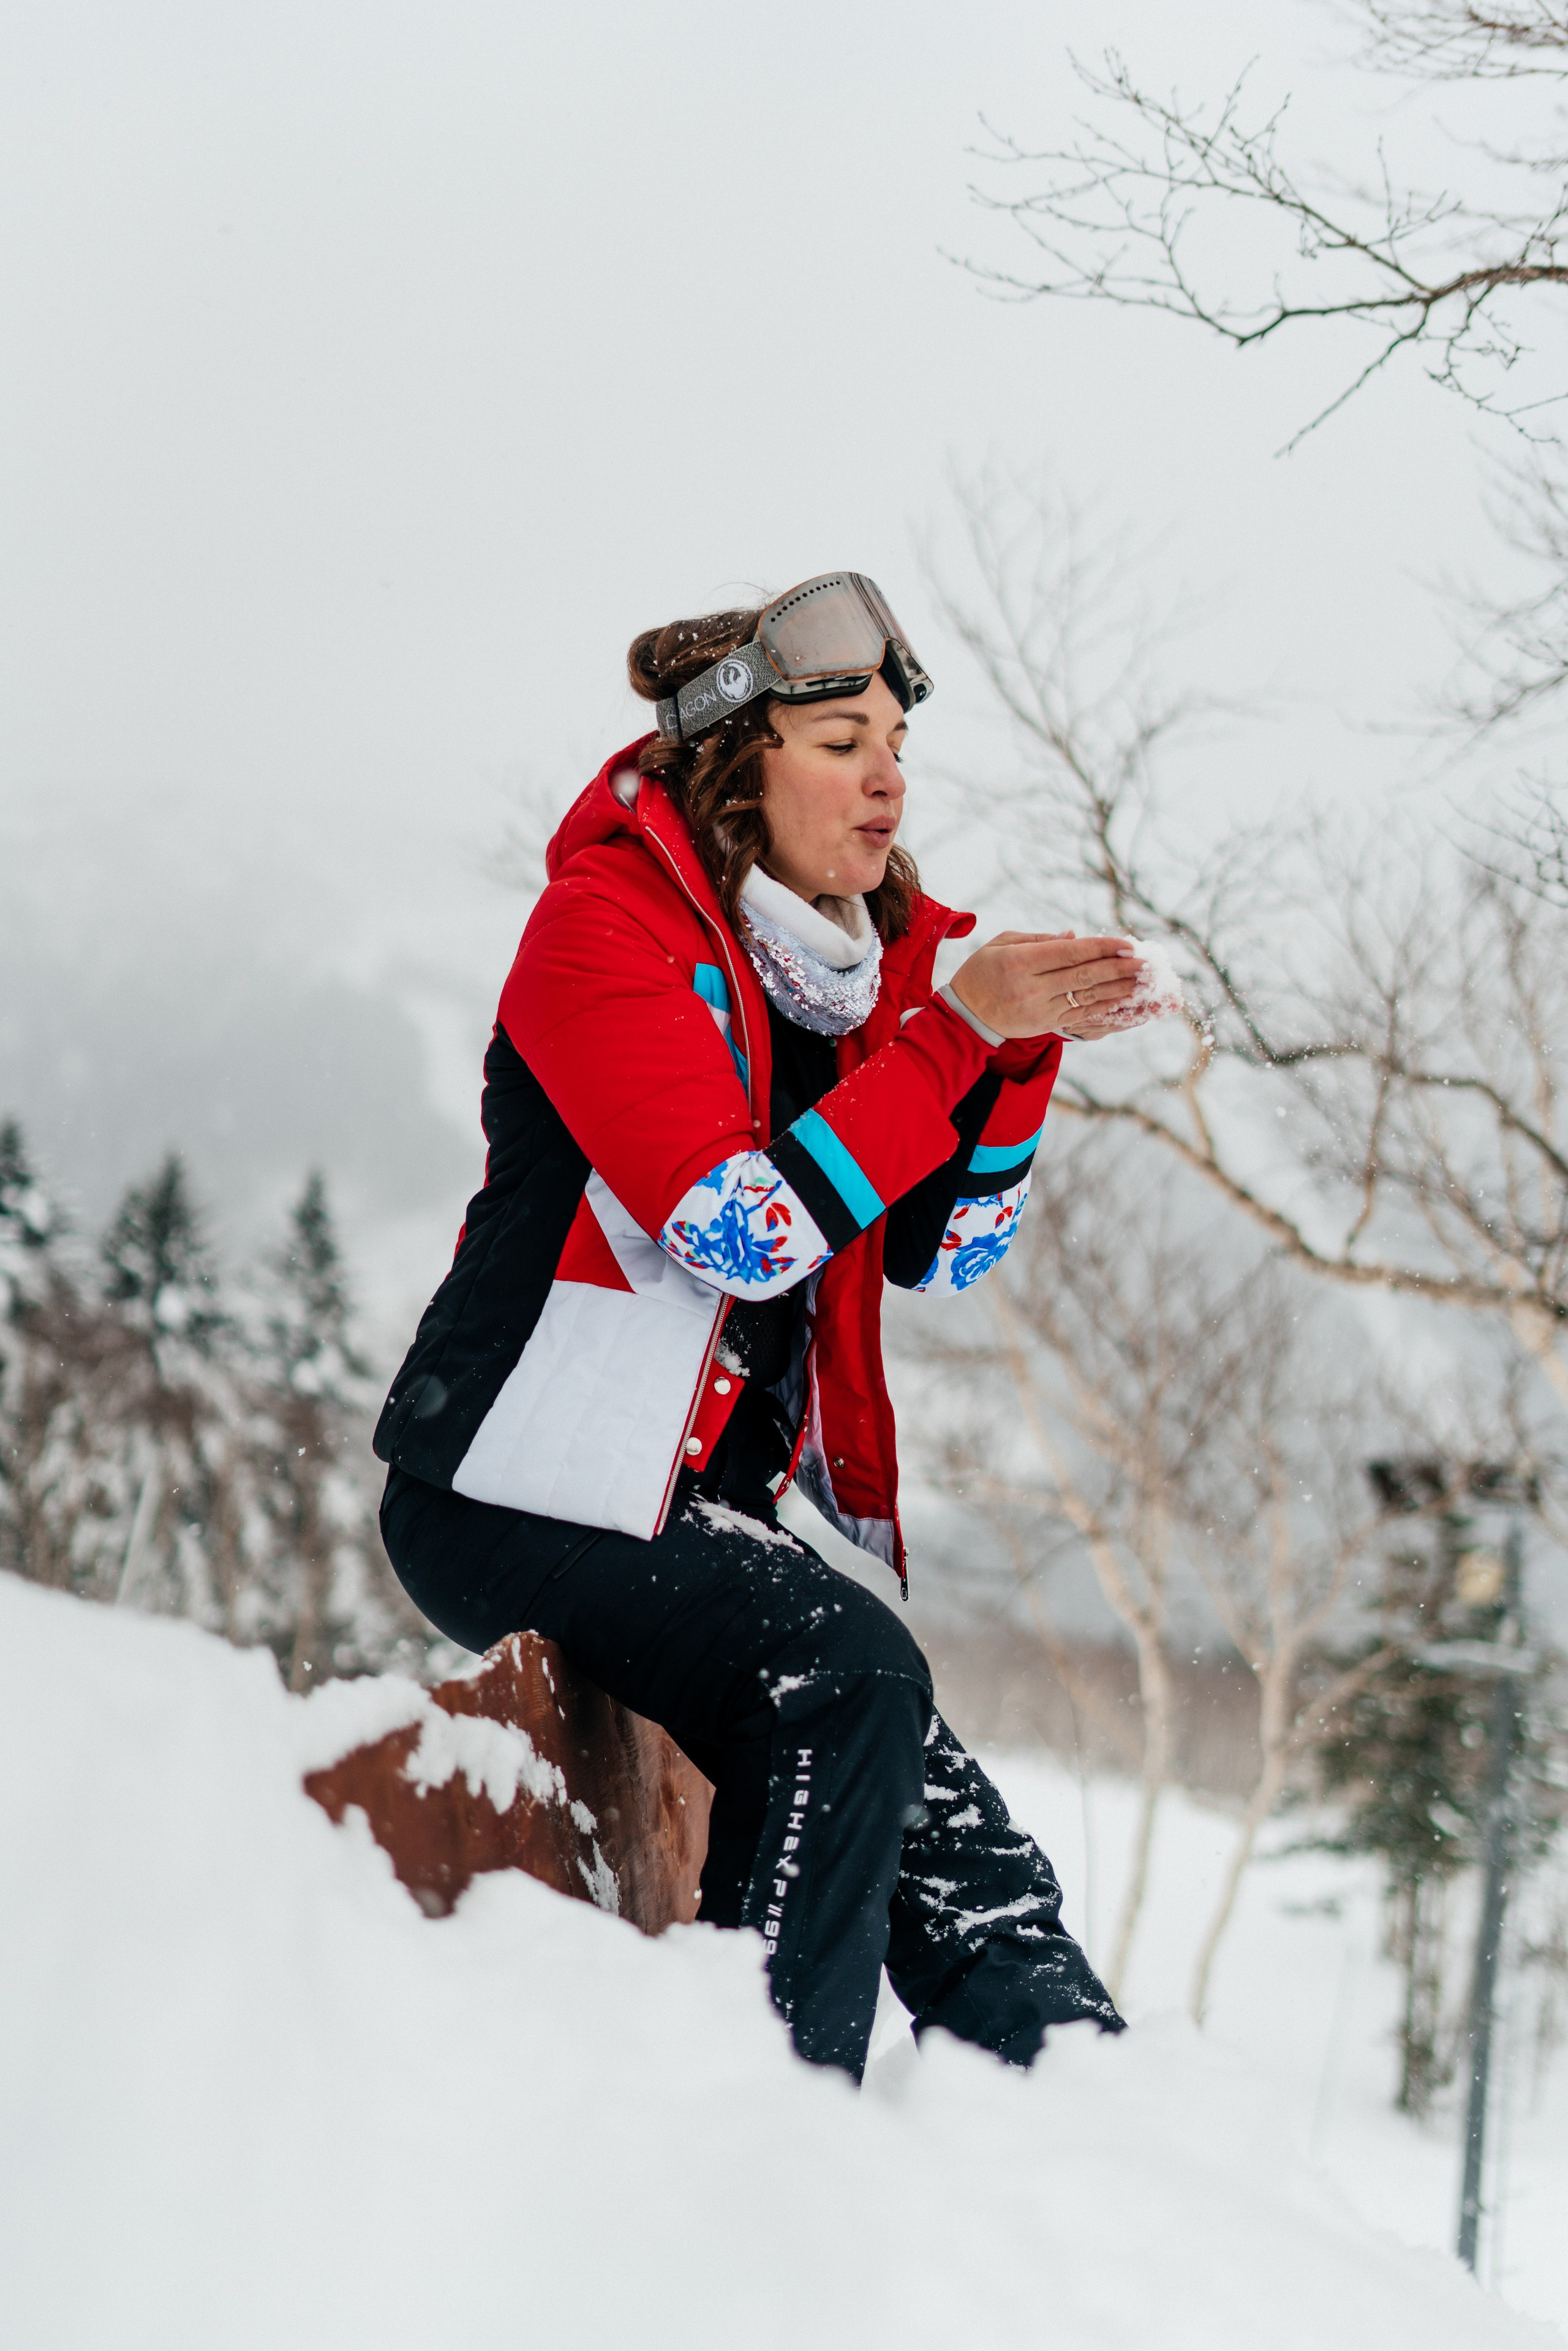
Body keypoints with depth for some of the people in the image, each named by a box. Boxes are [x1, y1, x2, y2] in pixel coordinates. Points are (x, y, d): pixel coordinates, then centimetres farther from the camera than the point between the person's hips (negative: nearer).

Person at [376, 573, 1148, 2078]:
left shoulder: (843, 961, 12)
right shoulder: (611, 921, -11)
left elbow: (938, 1250, 9)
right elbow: (742, 1229, -23)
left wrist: (1026, 1048, -7)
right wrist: (958, 1031, -23)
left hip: (692, 1515, 8)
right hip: (518, 1496, -8)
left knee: (965, 1869, -4)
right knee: (847, 1671, -27)